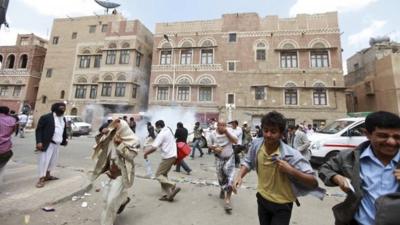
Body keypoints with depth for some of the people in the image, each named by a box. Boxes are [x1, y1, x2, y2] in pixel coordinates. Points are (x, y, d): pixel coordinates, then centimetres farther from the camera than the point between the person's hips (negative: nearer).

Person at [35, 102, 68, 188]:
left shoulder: (63, 119, 14)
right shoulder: (46, 117, -9)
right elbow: (38, 130, -11)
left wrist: (64, 140, 22)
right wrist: (39, 141, -20)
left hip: (57, 144, 8)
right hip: (47, 143, -7)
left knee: (53, 161, 16)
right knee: (44, 160, -3)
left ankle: (47, 175, 32)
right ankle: (41, 179, 9)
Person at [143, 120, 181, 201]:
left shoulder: (161, 134, -14)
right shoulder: (168, 130, 14)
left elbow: (154, 147, -19)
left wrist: (146, 153, -3)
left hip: (167, 157, -9)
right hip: (173, 155, 9)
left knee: (158, 175, 0)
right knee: (163, 174, 15)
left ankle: (173, 187, -10)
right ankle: (167, 195, 14)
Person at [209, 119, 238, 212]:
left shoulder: (229, 131, -12)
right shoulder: (212, 134, -11)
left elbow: (235, 141, -22)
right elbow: (210, 145, 1)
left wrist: (227, 132, -29)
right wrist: (214, 149, -20)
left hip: (229, 158, -1)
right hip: (219, 159, 1)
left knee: (230, 178, -12)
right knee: (221, 177, 16)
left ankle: (227, 200, -2)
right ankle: (222, 189, 49)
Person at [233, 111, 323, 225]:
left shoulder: (291, 155, -27)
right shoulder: (256, 144, -16)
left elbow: (313, 182, -20)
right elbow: (248, 162, 1)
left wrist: (292, 171, -36)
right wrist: (240, 176, -14)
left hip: (281, 205, -4)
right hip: (262, 198, 4)